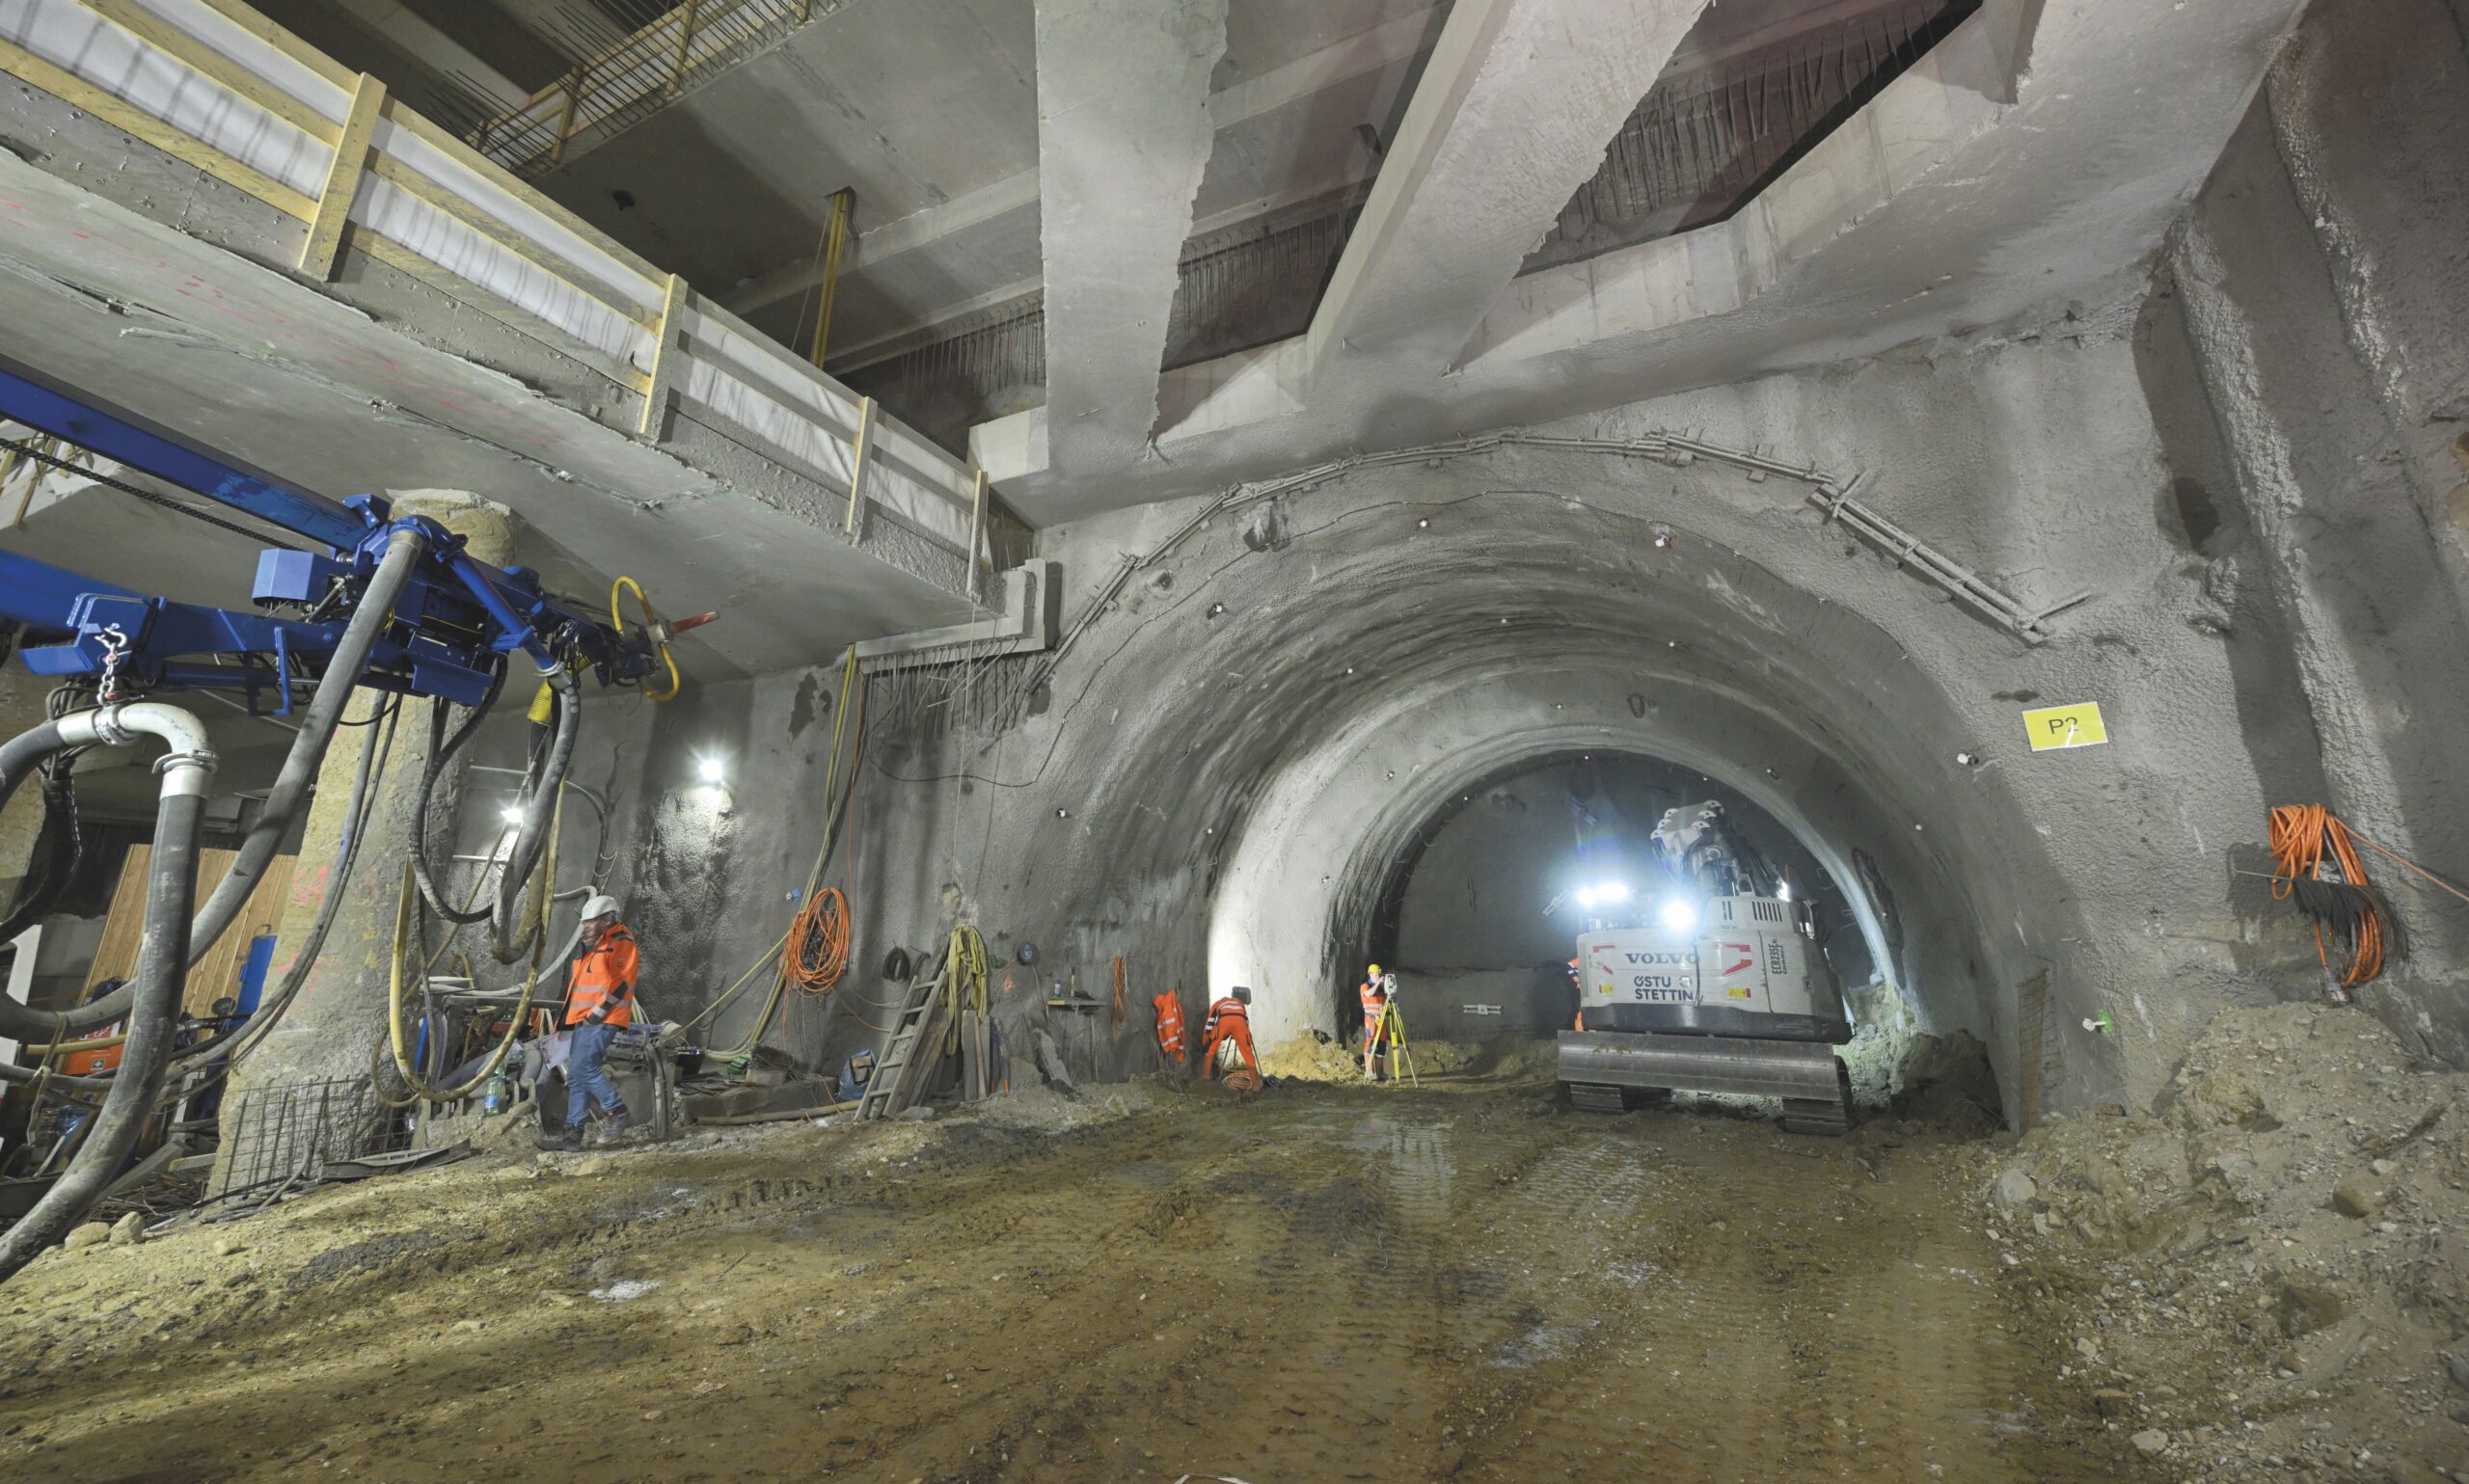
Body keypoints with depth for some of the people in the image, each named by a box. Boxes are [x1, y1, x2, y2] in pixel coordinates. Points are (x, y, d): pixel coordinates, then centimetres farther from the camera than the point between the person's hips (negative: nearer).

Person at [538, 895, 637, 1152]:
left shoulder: (622, 943, -8)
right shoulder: (589, 946, 21)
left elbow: (620, 984, -15)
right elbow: (576, 982, 26)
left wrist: (596, 1014, -16)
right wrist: (571, 1018, 18)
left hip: (603, 1020, -9)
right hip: (583, 1020, 9)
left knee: (582, 1068, -17)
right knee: (576, 1075, 8)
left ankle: (616, 1110, -4)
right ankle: (573, 1132, 12)